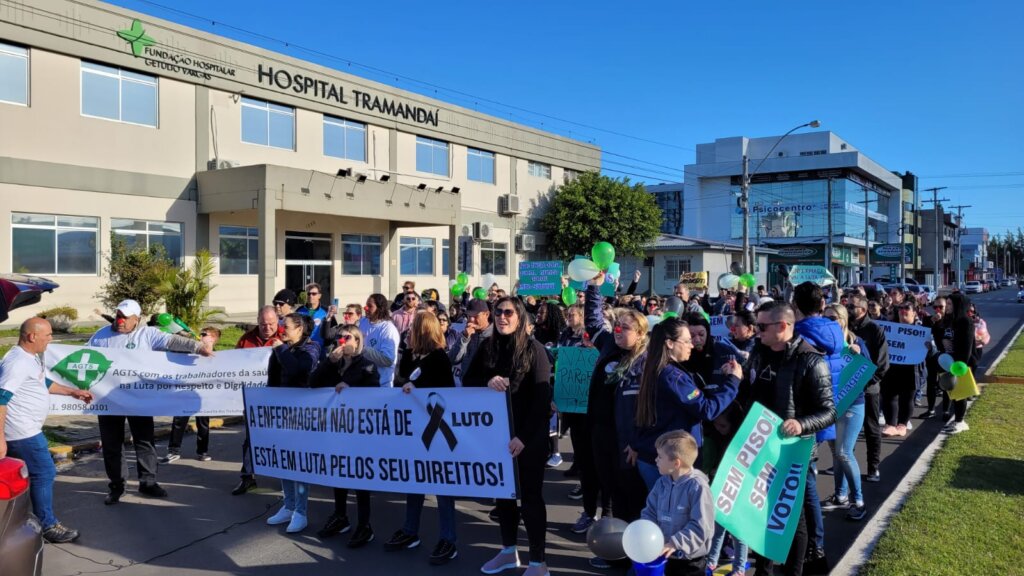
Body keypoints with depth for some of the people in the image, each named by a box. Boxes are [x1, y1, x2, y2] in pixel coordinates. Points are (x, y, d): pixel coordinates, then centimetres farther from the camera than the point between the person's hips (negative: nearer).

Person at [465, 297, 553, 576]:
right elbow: (468, 380, 6)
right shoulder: (487, 347, 2)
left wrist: (524, 436, -19)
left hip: (529, 436, -5)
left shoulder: (534, 349, -11)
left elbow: (542, 397, -14)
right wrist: (487, 381, -16)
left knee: (530, 495, 2)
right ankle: (508, 550, 31)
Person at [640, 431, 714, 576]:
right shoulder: (662, 482, 0)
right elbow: (650, 512, 6)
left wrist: (675, 543, -29)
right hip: (662, 554, 7)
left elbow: (702, 527, -24)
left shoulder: (697, 487, -22)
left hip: (689, 561, -7)